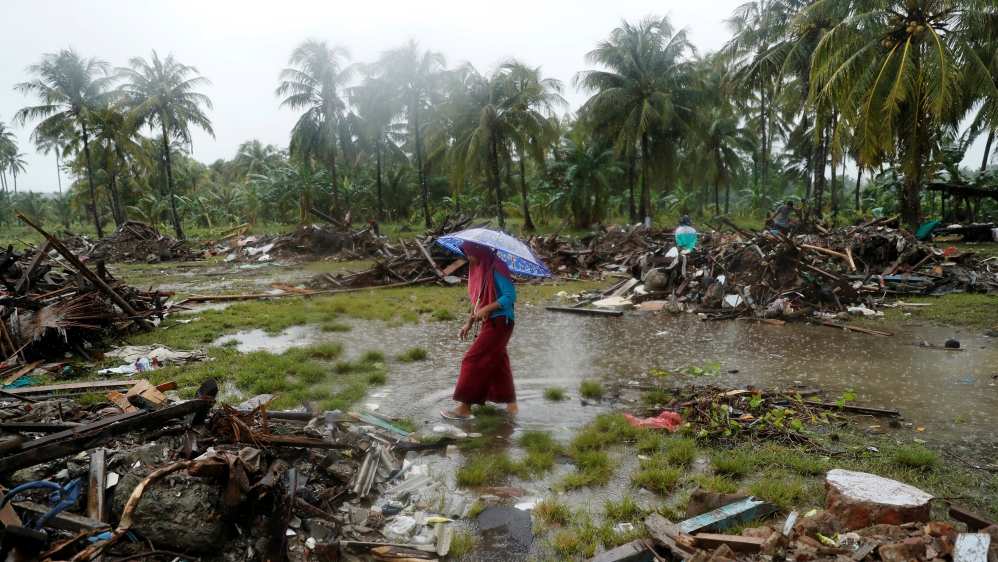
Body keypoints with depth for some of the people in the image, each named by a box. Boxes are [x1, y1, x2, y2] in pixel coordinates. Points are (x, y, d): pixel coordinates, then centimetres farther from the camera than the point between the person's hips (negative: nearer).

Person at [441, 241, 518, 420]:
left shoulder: (497, 268, -17)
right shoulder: (480, 268, 10)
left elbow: (510, 296, -21)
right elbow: (478, 299, 16)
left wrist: (485, 310, -23)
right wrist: (469, 323, 13)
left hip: (500, 323, -9)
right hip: (490, 322, 9)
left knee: (473, 361, -6)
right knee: (497, 363, 14)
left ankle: (464, 407, 2)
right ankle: (511, 405, 24)